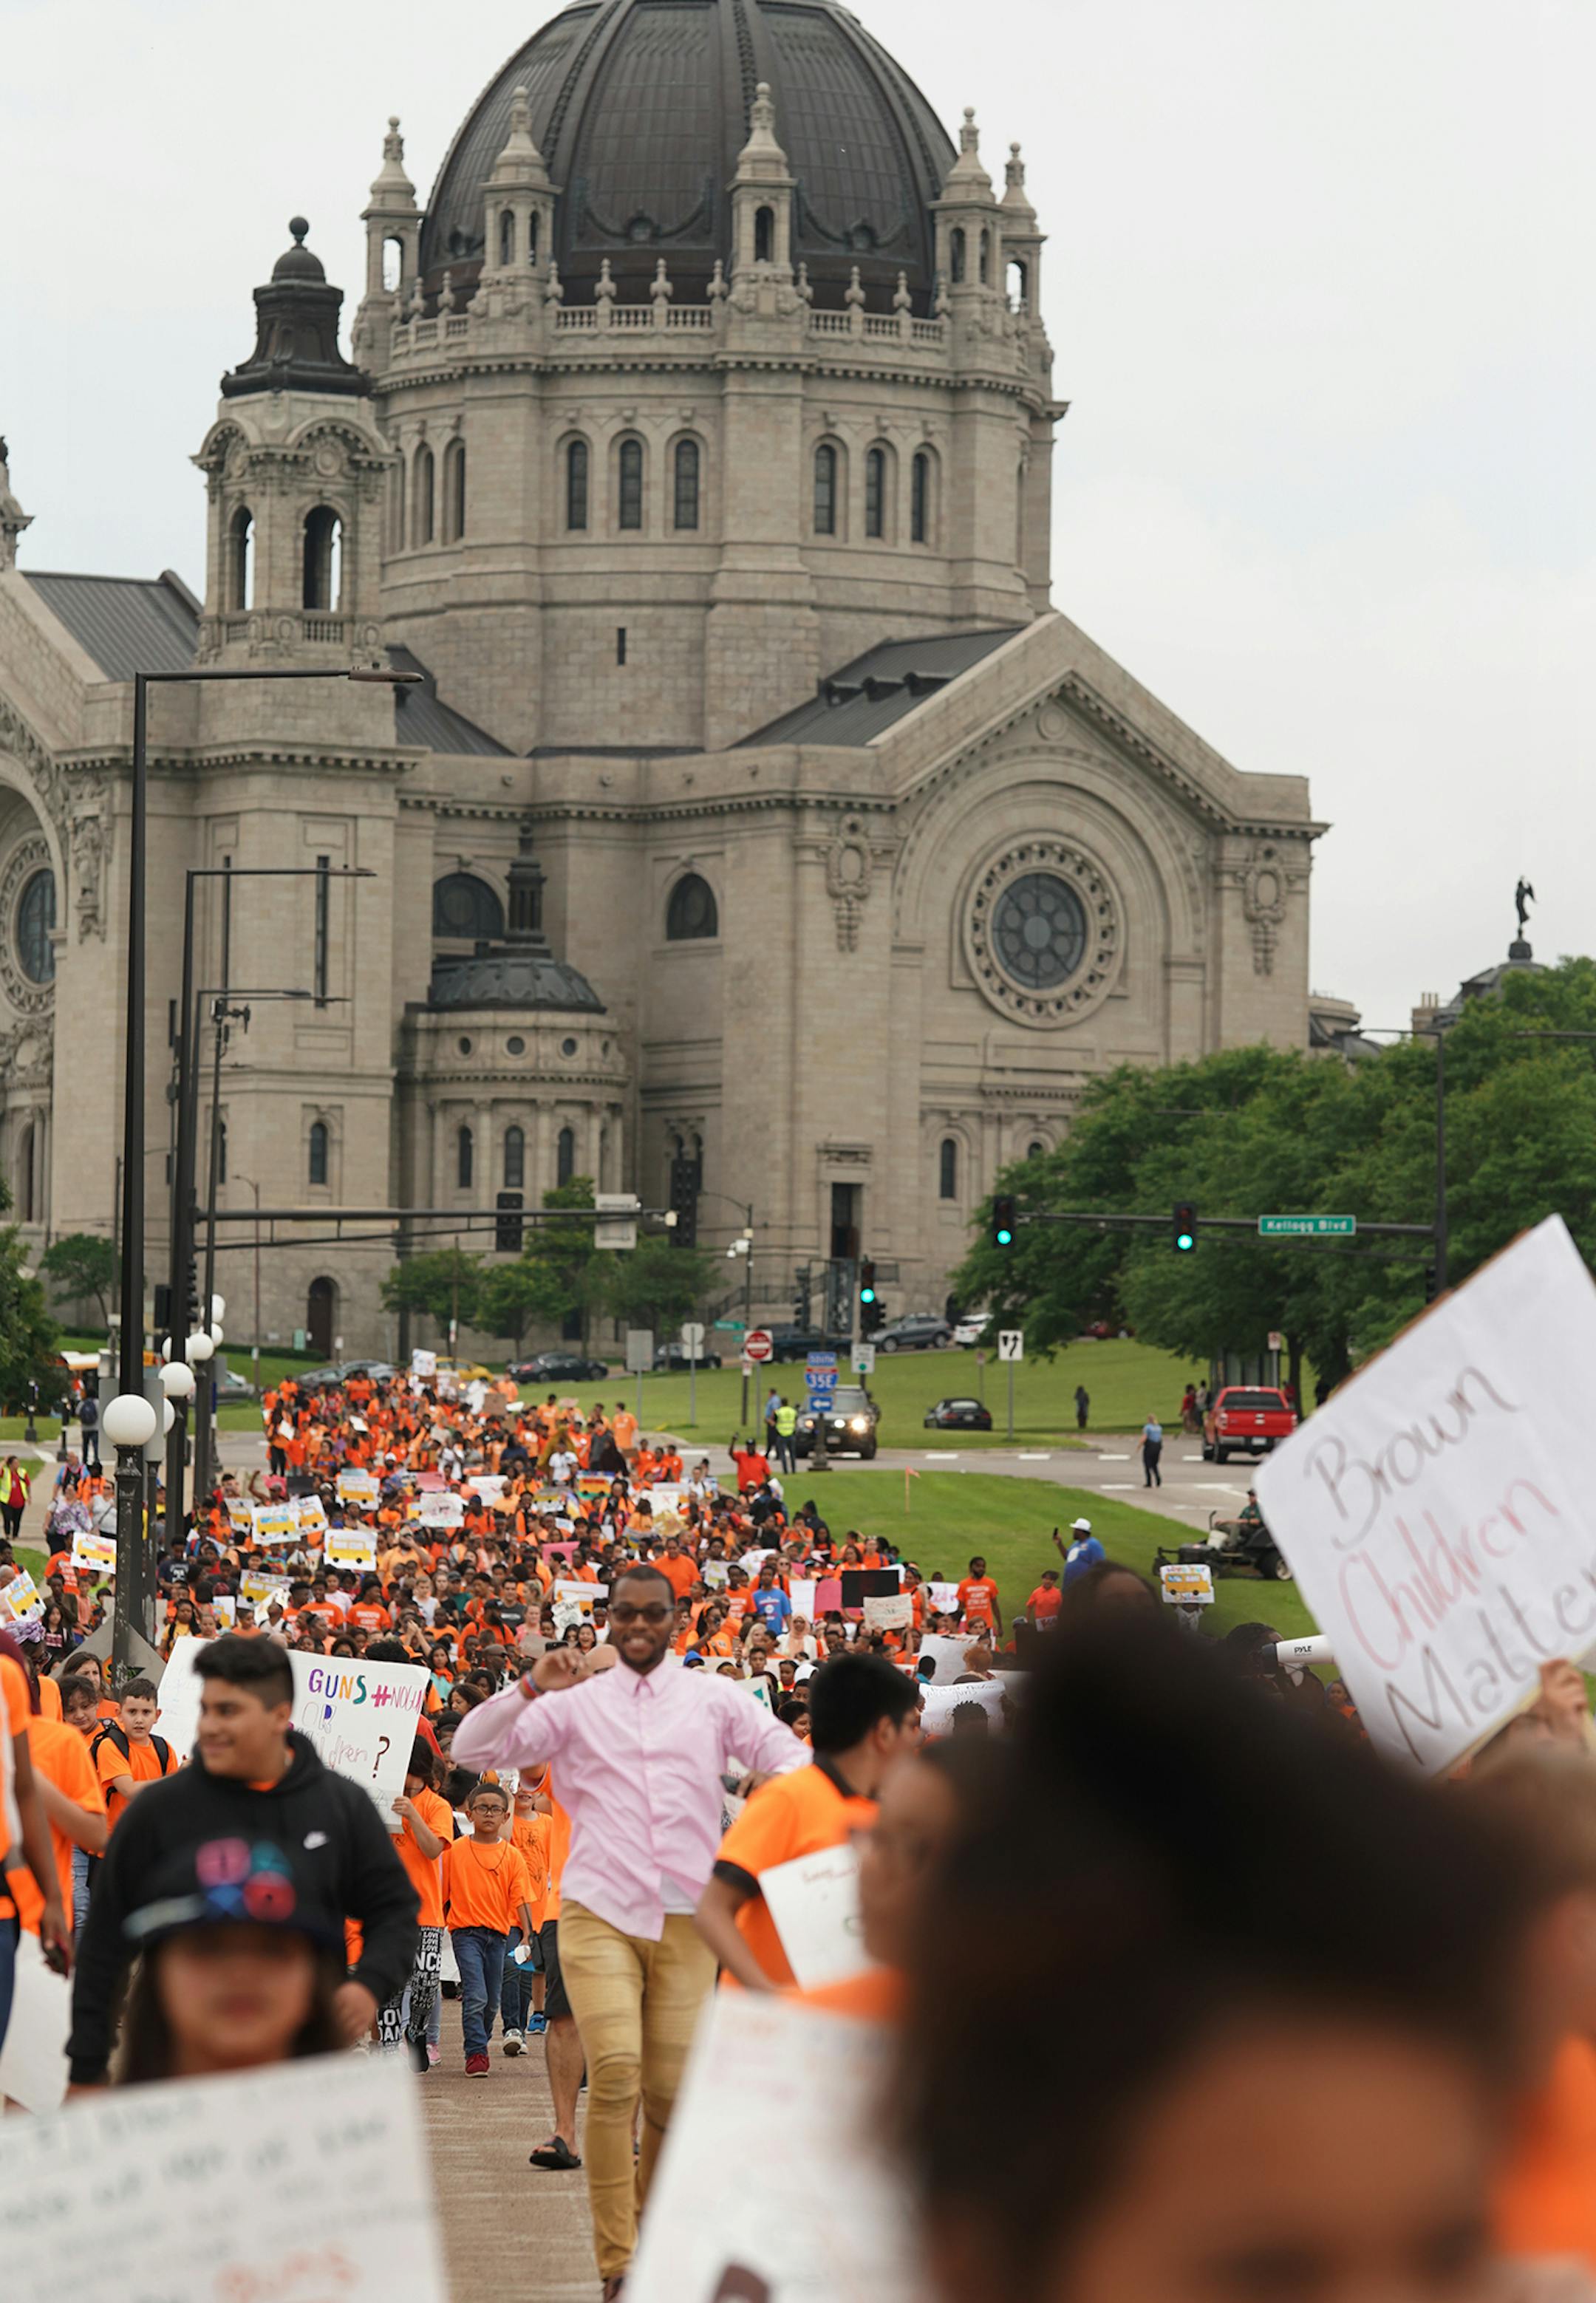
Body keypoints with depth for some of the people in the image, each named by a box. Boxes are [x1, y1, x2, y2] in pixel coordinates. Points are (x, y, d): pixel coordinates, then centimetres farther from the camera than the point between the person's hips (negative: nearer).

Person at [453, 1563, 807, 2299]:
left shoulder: (714, 1697, 12)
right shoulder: (575, 1702, 10)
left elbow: (789, 1757, 8)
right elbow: (472, 1750, 3)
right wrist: (530, 1689, -12)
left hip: (686, 1919, 2)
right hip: (599, 1913, -2)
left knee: (671, 2089, -1)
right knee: (615, 2071, -18)